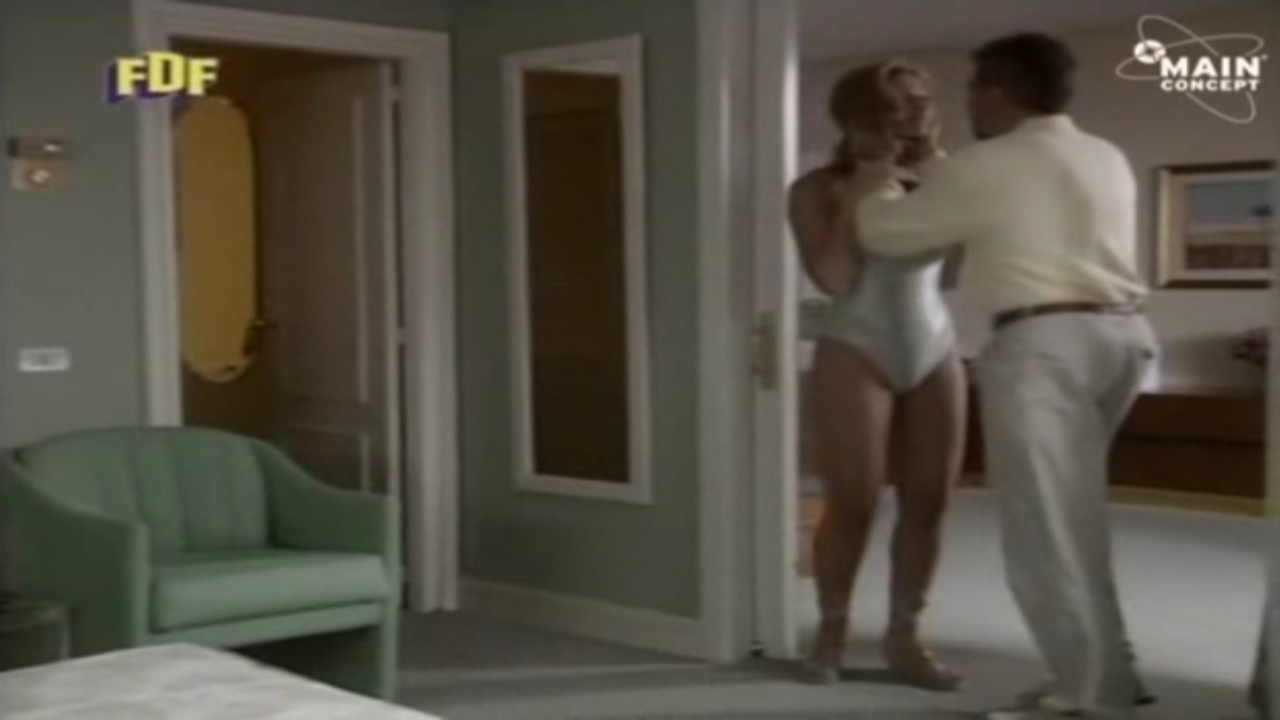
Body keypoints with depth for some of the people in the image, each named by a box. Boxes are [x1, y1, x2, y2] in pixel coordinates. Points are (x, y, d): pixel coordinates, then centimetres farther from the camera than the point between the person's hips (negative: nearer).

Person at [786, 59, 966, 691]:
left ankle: (904, 636, 12)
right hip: (855, 356, -4)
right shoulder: (820, 188, -2)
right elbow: (833, 277, -14)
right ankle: (831, 631, 13)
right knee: (852, 505, -4)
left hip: (936, 354, 4)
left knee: (928, 503, 1)